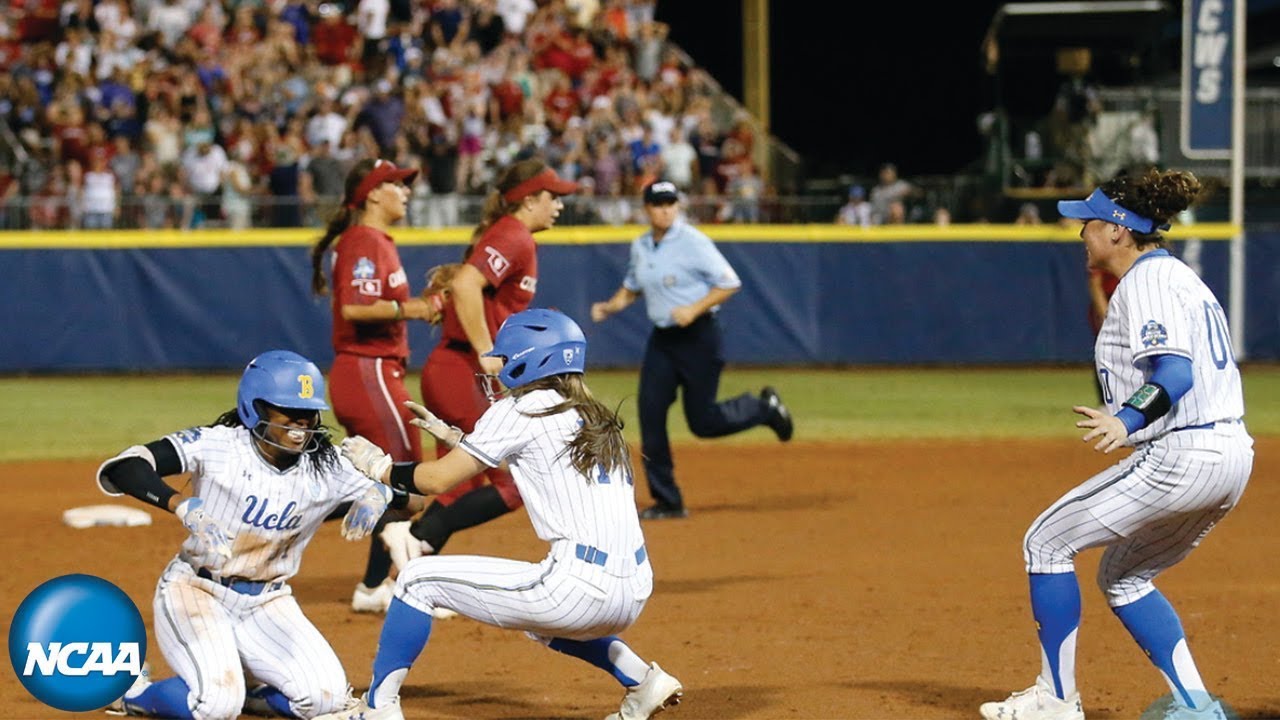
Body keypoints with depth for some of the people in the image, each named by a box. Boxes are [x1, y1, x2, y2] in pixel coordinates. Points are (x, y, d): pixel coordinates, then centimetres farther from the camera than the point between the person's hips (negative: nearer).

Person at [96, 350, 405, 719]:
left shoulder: (326, 468, -5)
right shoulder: (217, 445, -18)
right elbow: (119, 469, -27)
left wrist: (375, 497, -23)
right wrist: (182, 504, -43)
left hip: (267, 602, 5)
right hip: (196, 590, -5)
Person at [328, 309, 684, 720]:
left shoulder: (523, 409, -1)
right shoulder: (593, 417, 20)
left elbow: (439, 479, 0)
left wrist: (379, 466, 16)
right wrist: (453, 436, 38)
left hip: (580, 586, -8)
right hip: (634, 594, 8)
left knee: (418, 579, 5)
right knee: (538, 620, 41)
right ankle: (642, 681, 23)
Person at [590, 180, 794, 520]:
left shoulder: (693, 242, -13)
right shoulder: (640, 247, 7)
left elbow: (729, 283, -13)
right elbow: (632, 287, 23)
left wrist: (694, 309, -22)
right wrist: (609, 307, 5)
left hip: (698, 336, -6)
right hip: (661, 339, 6)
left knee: (703, 421, -3)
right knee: (650, 415, -3)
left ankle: (764, 407, 26)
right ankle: (667, 501, 5)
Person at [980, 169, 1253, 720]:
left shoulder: (1147, 280, -12)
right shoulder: (1178, 276, 19)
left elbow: (1176, 372, -26)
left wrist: (1127, 421, -41)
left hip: (1179, 457, -10)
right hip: (1231, 455, 10)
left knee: (1046, 543, 2)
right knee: (1121, 577, 23)